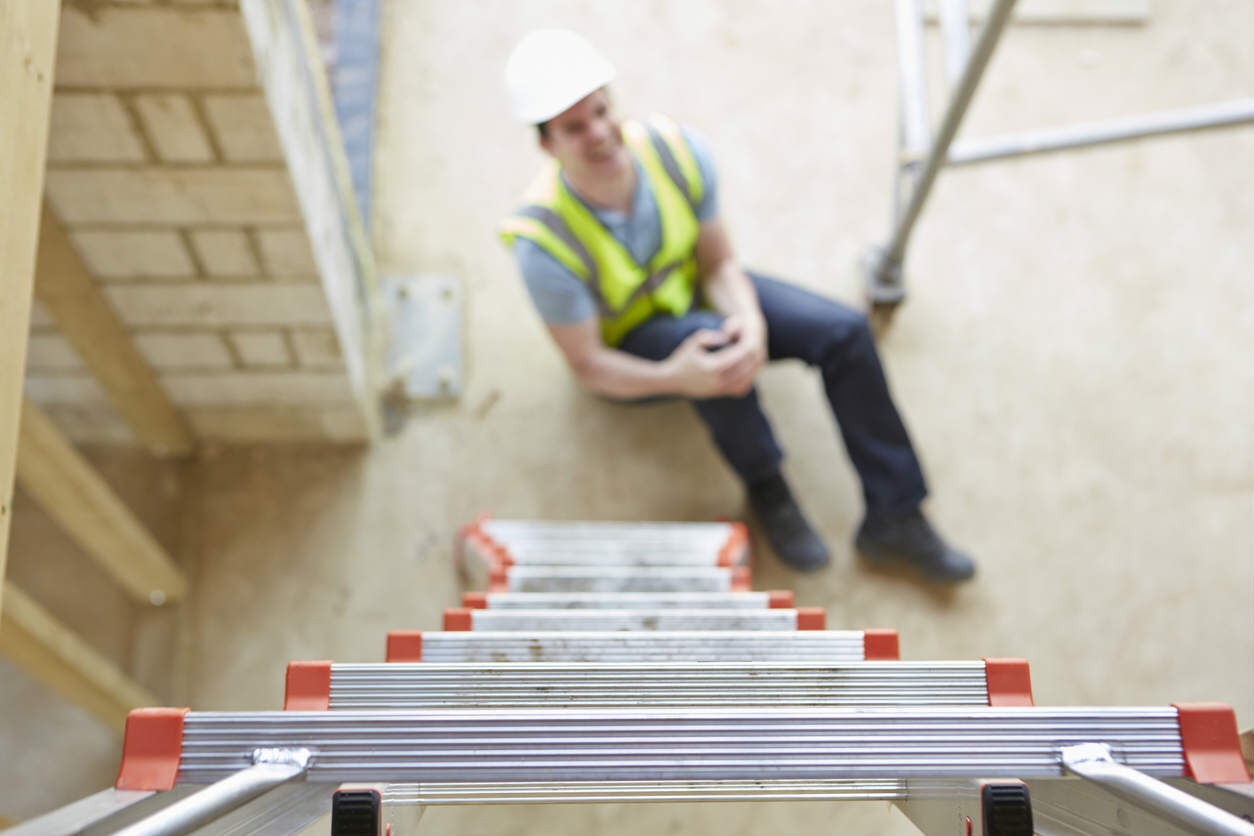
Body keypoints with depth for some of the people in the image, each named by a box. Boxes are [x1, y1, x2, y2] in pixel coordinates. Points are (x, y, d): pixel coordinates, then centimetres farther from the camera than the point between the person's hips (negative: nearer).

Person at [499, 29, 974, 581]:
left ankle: (895, 519, -3)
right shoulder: (543, 243, -34)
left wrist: (754, 324, -34)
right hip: (629, 347, -4)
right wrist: (673, 377, -43)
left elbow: (719, 266, -12)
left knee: (844, 332, -14)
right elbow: (587, 365, -24)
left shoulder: (678, 151, -25)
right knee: (711, 343, -38)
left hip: (695, 291, 4)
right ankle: (766, 488, -10)